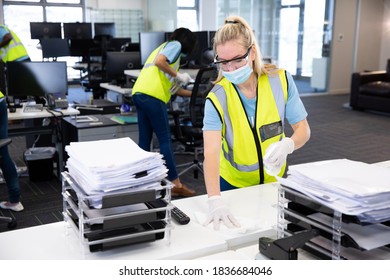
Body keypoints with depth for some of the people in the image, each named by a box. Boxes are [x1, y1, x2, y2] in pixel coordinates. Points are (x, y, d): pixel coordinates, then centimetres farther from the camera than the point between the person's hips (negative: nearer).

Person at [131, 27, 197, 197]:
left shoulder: (165, 46, 33)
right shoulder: (175, 45, 7)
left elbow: (172, 88, 30)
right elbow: (159, 62, -16)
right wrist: (178, 75, -5)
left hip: (139, 94, 9)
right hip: (152, 96, -9)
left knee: (144, 140, 11)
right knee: (165, 140, -6)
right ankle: (176, 184, -2)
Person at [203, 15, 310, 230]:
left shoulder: (281, 80, -16)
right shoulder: (217, 97, -23)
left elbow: (303, 129, -10)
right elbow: (211, 152, -34)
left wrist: (287, 144, -34)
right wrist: (215, 200, -49)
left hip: (274, 179, 2)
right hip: (233, 183, -1)